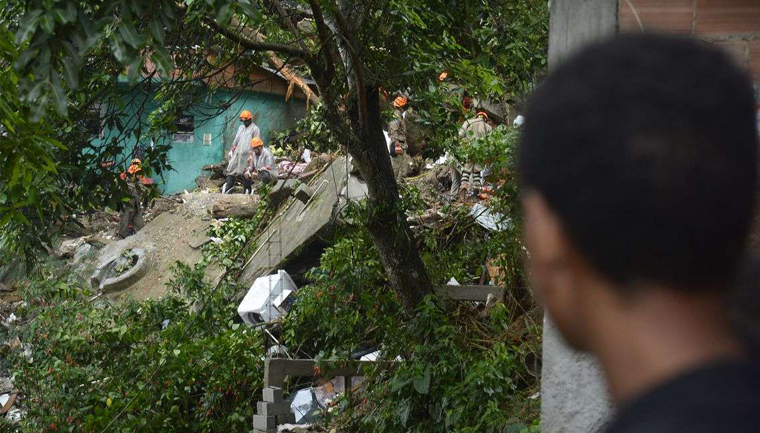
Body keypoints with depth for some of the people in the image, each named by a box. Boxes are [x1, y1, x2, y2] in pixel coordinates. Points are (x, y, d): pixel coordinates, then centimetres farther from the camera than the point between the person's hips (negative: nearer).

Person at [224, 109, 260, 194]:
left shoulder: (255, 129, -3)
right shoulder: (241, 127, 19)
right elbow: (236, 140, 23)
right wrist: (232, 150, 16)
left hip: (247, 155, -6)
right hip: (237, 153, 6)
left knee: (245, 174, -4)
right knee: (231, 168, -1)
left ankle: (247, 189, 3)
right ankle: (229, 186, 2)